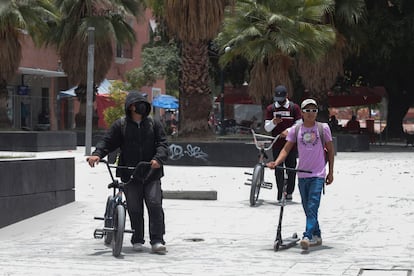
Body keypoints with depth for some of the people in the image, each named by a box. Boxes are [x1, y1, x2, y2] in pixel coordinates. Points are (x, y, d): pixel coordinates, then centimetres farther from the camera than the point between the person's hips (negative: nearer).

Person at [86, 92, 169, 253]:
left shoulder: (154, 124, 9)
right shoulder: (120, 125, 6)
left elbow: (162, 144, 3)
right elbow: (107, 141, 2)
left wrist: (158, 158, -17)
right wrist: (97, 154, -18)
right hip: (129, 174, 0)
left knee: (155, 205, -12)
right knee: (134, 209, 2)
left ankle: (157, 240, -8)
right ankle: (137, 240, 16)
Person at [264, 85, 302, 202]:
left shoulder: (294, 107, 3)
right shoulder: (270, 109, 7)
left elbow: (299, 124, -1)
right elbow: (267, 128, 3)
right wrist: (273, 122, -18)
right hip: (277, 144, 1)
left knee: (291, 167, 2)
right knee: (278, 168, -2)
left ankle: (289, 192, 12)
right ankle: (280, 193, 2)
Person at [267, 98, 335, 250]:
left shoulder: (323, 128, 1)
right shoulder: (295, 130, 4)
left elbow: (330, 150, 8)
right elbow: (286, 149, 0)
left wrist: (331, 172, 6)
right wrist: (276, 162, -19)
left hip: (318, 174, -3)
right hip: (302, 174, 3)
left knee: (312, 207, -16)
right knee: (307, 208, 10)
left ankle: (307, 236, -23)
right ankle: (316, 236, 23)